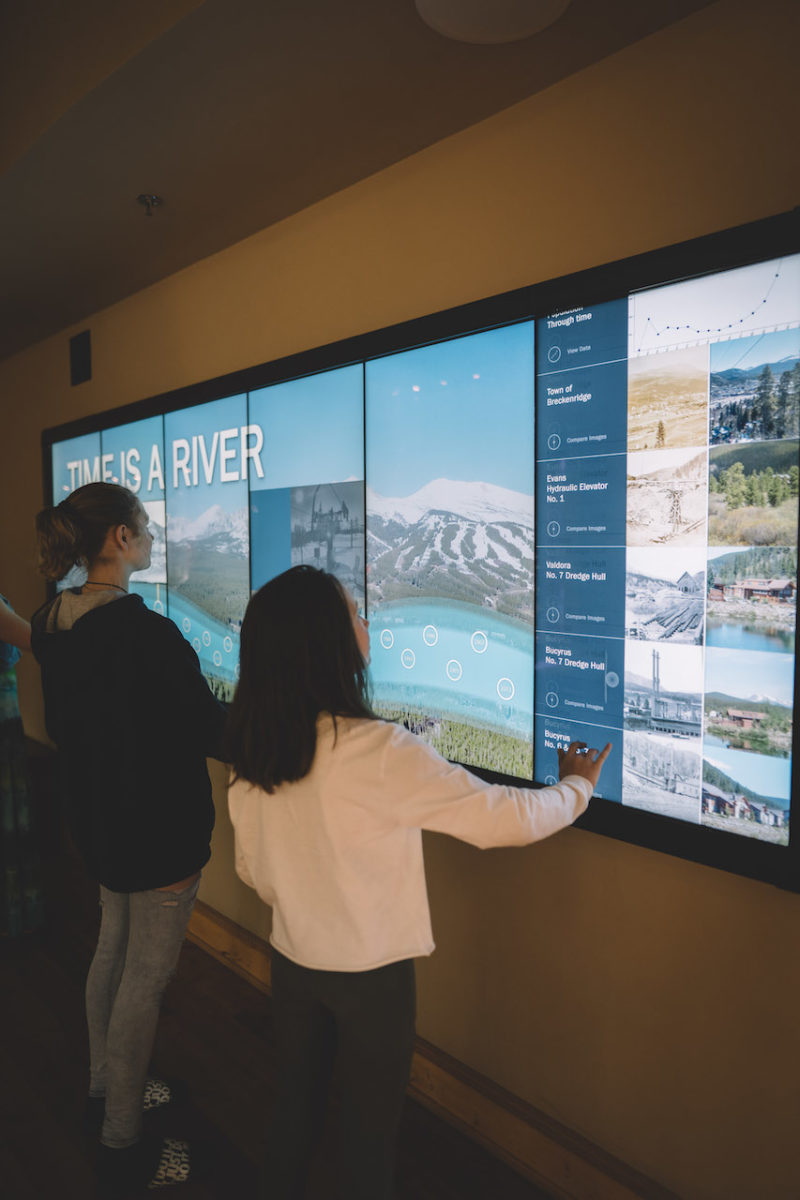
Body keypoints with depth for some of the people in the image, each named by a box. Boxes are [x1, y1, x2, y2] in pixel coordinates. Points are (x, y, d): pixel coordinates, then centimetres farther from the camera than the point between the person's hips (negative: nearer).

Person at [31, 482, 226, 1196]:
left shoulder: (54, 625, -1)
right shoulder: (149, 634, -29)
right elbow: (211, 734, -23)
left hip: (99, 821, 9)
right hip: (160, 829, -9)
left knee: (113, 951, 25)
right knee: (146, 978, 7)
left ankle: (106, 1086, 45)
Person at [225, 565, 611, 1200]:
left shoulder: (250, 752, -8)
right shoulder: (377, 750, -28)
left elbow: (252, 868, 4)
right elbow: (503, 817, -22)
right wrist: (576, 786, -3)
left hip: (292, 960, 5)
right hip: (372, 974, -5)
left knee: (294, 1105, 25)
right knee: (369, 1126, 18)